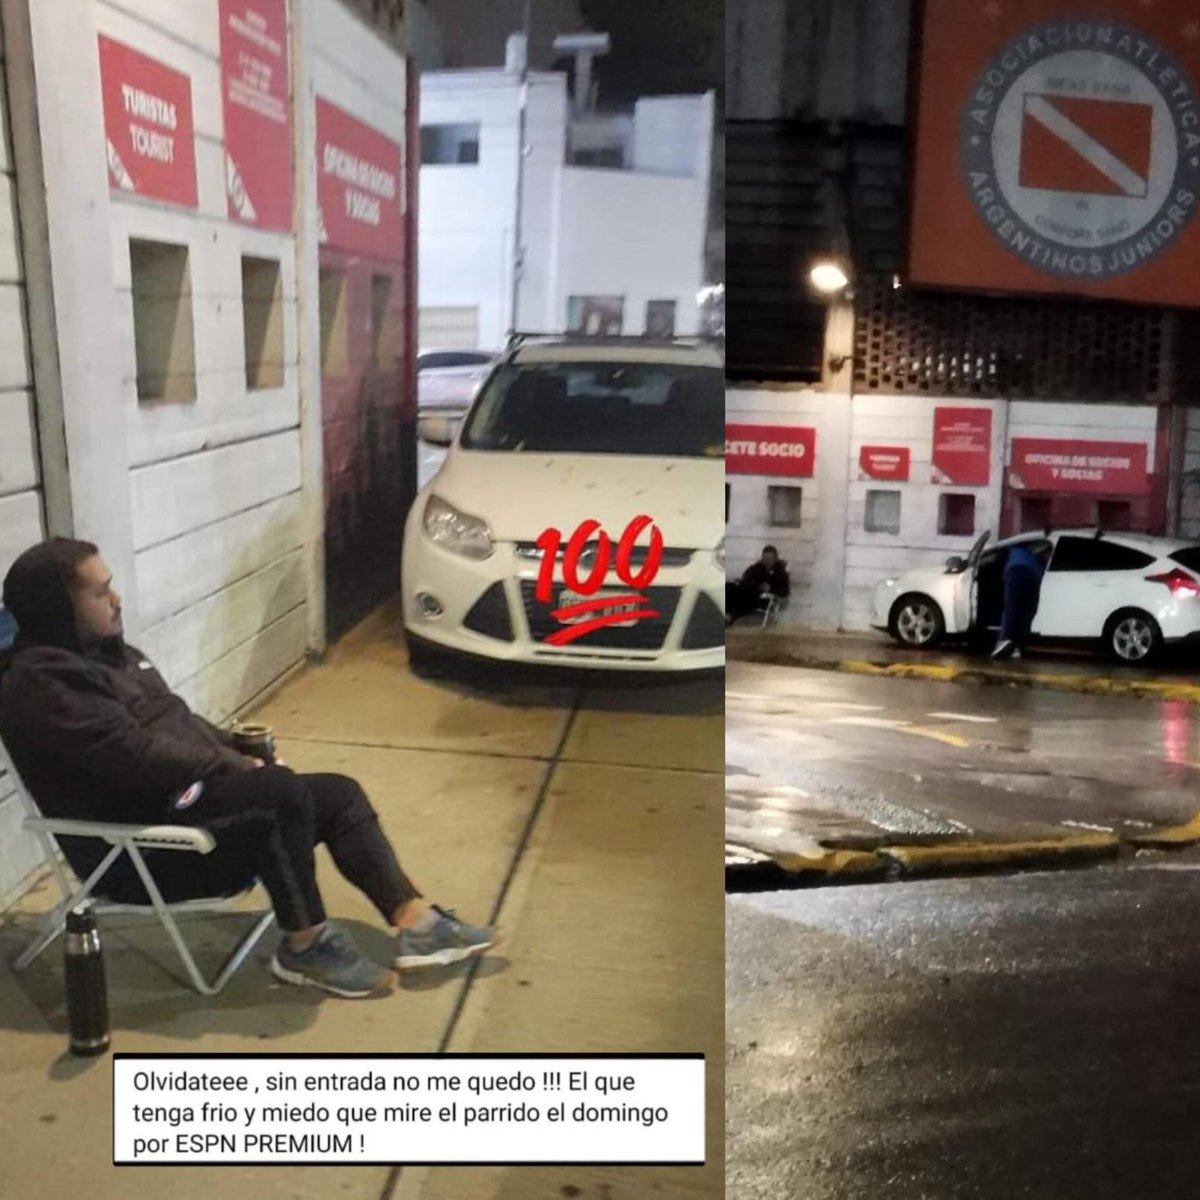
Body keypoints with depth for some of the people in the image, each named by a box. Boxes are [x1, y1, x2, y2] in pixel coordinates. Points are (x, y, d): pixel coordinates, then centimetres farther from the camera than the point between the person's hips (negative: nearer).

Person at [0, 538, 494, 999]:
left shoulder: (106, 650, 14)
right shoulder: (40, 682, -18)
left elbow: (175, 721, 21)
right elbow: (137, 755, -25)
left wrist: (232, 745, 4)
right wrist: (230, 766, -15)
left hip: (178, 801, 10)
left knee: (337, 793, -2)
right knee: (281, 793, -31)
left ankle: (414, 920, -7)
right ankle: (304, 946, -16)